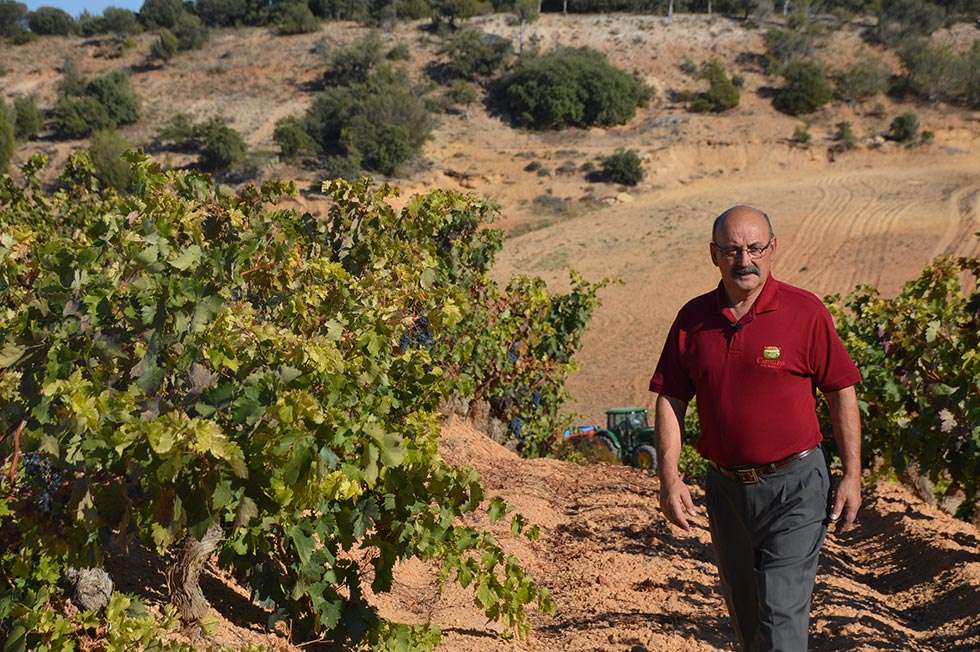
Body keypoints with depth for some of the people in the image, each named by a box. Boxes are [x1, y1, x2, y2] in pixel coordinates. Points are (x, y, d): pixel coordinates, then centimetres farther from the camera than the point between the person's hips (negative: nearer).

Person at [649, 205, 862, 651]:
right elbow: (670, 399, 4)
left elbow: (841, 394, -3)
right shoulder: (693, 318, 2)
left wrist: (852, 476, -4)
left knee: (782, 615, -7)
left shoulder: (805, 311, -7)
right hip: (725, 487, 4)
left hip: (794, 485, -4)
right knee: (745, 616, 19)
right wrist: (669, 477, -5)